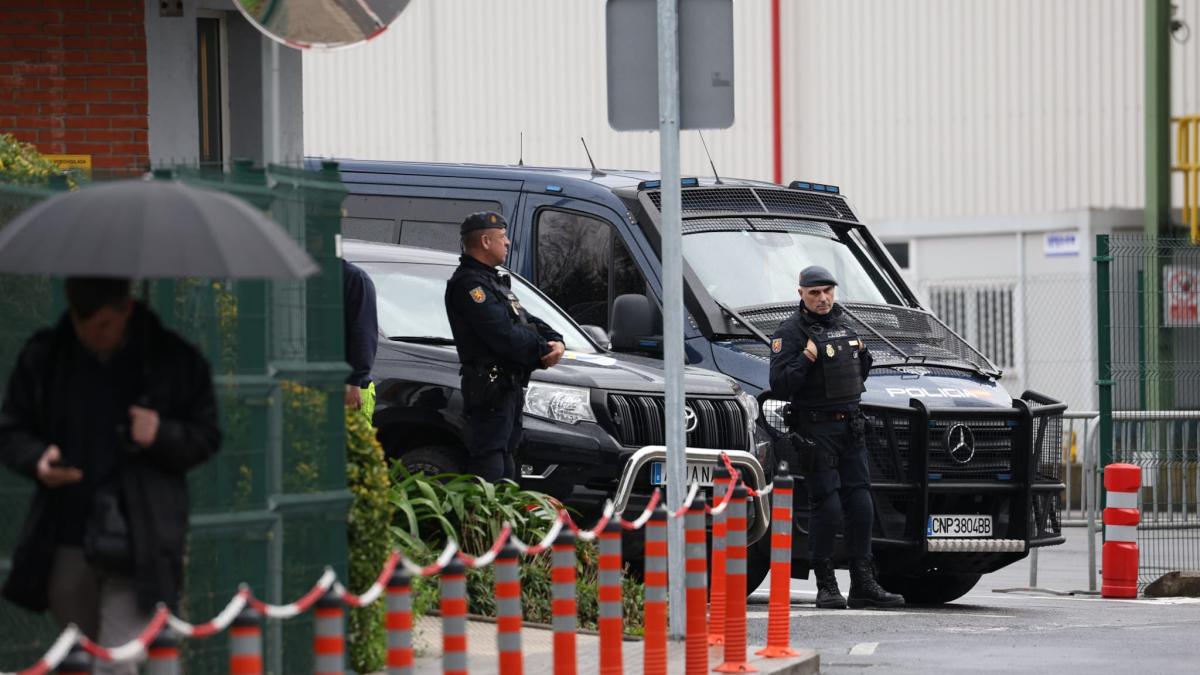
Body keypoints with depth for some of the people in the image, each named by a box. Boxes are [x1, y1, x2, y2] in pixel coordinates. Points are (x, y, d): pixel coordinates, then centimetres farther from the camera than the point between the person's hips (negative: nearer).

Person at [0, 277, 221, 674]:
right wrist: (36, 460, -12)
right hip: (66, 536, 3)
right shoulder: (44, 357, 3)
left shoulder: (175, 361, -2)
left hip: (138, 542, -3)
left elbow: (205, 437, 5)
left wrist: (161, 436, -16)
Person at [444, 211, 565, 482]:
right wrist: (544, 351, -12)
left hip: (509, 386, 11)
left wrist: (555, 342, -2)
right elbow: (504, 335, -22)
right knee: (489, 467, -15)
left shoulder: (493, 281, 21)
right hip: (490, 387, -11)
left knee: (505, 467, 16)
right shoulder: (468, 284, -14)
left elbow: (527, 321, 18)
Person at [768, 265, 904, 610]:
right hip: (815, 430, -7)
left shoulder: (843, 326, 16)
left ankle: (863, 584, 8)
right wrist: (805, 359, -23)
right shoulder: (790, 332, -6)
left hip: (850, 426, 7)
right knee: (827, 507, -9)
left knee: (860, 504, 4)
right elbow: (779, 385, -13)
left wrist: (862, 355, 8)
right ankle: (826, 585, -1)